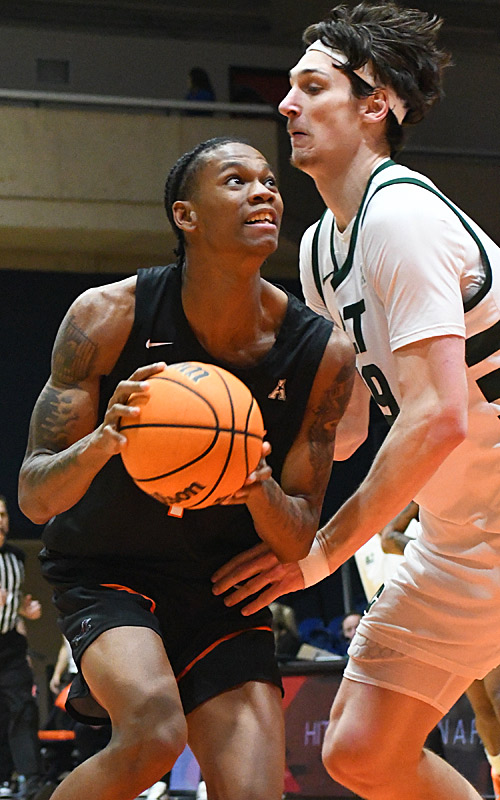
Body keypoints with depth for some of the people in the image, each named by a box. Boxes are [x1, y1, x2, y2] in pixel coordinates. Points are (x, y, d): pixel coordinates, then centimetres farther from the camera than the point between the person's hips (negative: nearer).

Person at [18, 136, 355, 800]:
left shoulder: (323, 352, -12)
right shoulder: (109, 316, -18)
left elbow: (298, 542, -6)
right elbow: (34, 497, -16)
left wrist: (261, 491, -29)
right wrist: (102, 442, -37)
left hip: (223, 593, 3)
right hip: (106, 572, -3)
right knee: (155, 734, -29)